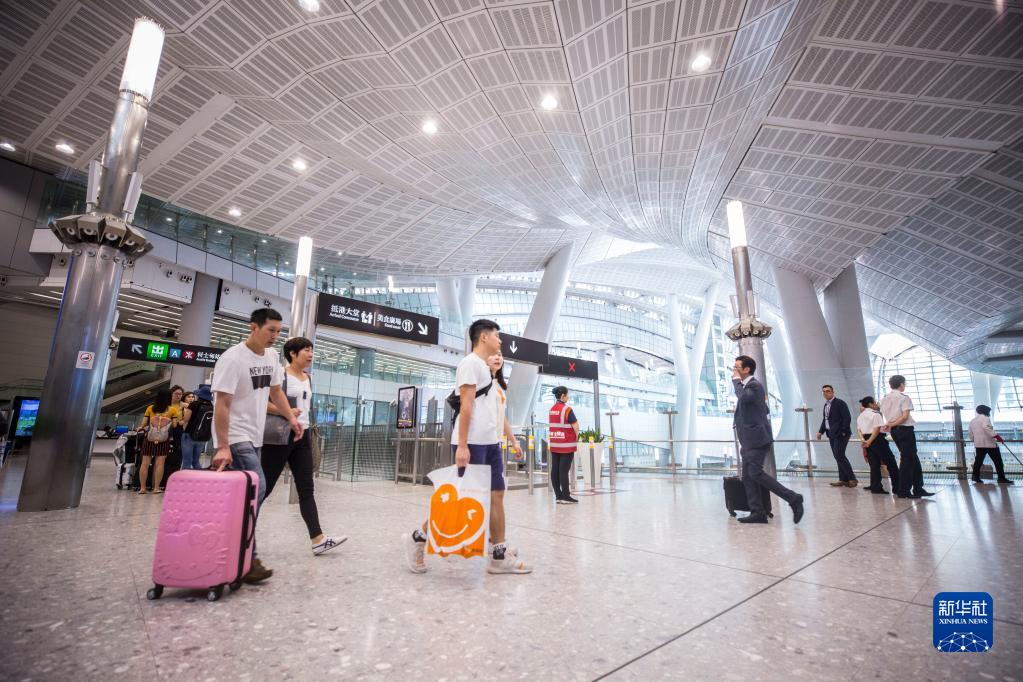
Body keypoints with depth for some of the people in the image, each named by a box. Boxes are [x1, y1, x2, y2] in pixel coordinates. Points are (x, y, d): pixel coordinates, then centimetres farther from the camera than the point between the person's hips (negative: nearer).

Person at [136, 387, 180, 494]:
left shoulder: (150, 408, 6)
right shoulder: (173, 410, 0)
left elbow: (143, 424, 6)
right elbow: (174, 425, -4)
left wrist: (140, 428, 26)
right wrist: (179, 418, 14)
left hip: (149, 438, 2)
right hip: (163, 440, -2)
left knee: (145, 463, 8)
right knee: (160, 463, 1)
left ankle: (142, 488, 9)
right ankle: (156, 488, 1)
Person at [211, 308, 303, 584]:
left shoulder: (272, 356, 6)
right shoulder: (233, 358, -17)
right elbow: (222, 404, -18)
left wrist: (291, 418, 11)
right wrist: (223, 446, -21)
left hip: (254, 436, 8)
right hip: (235, 437, -8)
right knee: (256, 488, -16)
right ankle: (246, 559, -8)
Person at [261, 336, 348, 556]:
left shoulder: (308, 379, 15)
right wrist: (284, 412, -24)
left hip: (302, 437, 7)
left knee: (306, 489, 2)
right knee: (264, 487, 3)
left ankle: (318, 540, 0)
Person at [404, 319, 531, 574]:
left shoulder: (485, 368, 20)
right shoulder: (471, 362, -8)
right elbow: (466, 405, -15)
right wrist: (462, 445, -19)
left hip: (490, 442, 9)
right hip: (473, 443, -9)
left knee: (497, 495, 7)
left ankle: (499, 556, 14)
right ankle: (418, 538, 15)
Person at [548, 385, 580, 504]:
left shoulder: (551, 409, 8)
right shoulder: (567, 409, -13)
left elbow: (552, 425, 12)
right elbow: (575, 426, -15)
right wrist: (576, 436, 4)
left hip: (554, 443, 7)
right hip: (566, 445, -7)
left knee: (555, 470, 7)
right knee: (564, 470, -3)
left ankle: (558, 496, 13)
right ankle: (565, 496, 2)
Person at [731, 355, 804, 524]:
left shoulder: (755, 385, -11)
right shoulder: (747, 386, 19)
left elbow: (743, 397, -33)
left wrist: (736, 380, -18)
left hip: (756, 438, -10)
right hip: (749, 440, 10)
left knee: (755, 473, -14)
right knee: (748, 476, 7)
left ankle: (793, 498, -4)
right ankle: (757, 512, 9)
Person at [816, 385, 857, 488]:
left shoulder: (840, 403, -8)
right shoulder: (826, 405, 15)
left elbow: (847, 418, -14)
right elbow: (825, 420, 19)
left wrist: (843, 432, -17)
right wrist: (821, 431, 8)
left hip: (840, 434, -8)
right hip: (832, 434, 8)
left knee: (840, 456, -11)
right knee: (838, 457, 9)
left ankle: (852, 479, -1)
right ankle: (843, 479, 14)